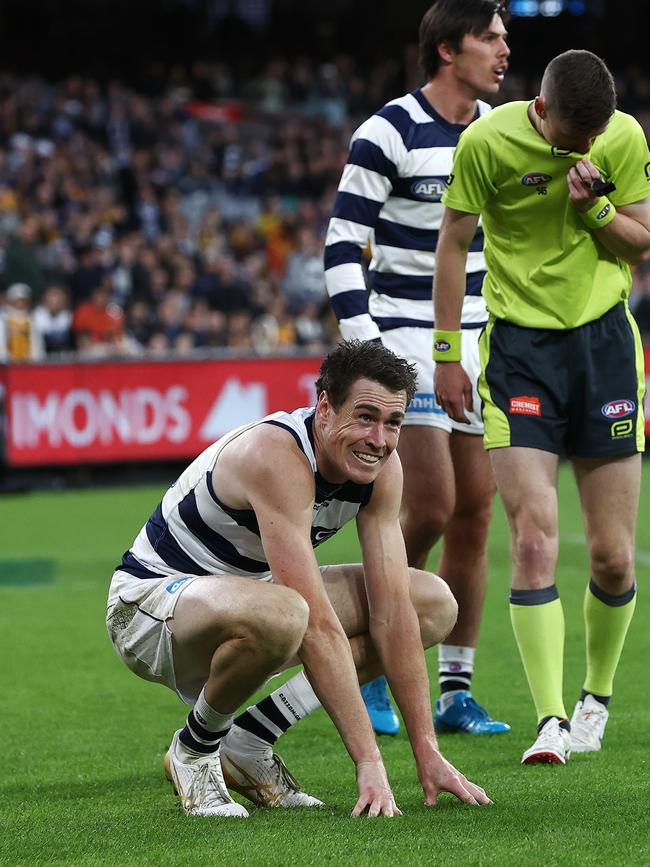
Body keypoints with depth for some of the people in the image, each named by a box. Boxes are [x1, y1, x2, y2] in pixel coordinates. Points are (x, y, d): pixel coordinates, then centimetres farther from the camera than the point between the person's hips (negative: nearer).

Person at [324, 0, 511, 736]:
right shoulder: (389, 132, -11)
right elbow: (343, 242, -11)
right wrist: (362, 343, -18)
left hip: (479, 339, 6)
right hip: (407, 337, -6)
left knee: (476, 512, 3)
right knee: (431, 506, -14)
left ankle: (456, 692, 9)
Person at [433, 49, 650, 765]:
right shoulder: (487, 141, -12)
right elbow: (453, 243, -2)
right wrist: (446, 353, -2)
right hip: (520, 347, -2)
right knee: (534, 542, -15)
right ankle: (551, 722, -14)